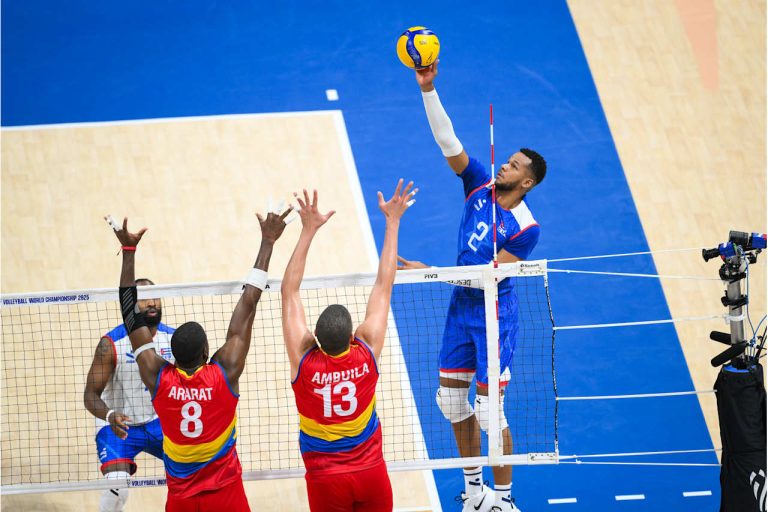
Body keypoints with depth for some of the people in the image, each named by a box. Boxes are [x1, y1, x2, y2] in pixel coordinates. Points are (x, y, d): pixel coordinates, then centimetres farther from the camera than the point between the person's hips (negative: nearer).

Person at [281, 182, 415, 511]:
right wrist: (393, 221, -2)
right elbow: (384, 285, -8)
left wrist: (309, 230, -11)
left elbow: (289, 291, -11)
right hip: (371, 472, 1)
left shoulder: (304, 359, -18)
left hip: (326, 480, -1)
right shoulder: (367, 352, -15)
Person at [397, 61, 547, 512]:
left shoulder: (525, 229, -18)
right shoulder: (481, 185, -2)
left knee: (489, 407, -5)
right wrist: (428, 90, -18)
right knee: (452, 398, 11)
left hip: (494, 312, -7)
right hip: (461, 306, 7)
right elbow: (448, 142, -8)